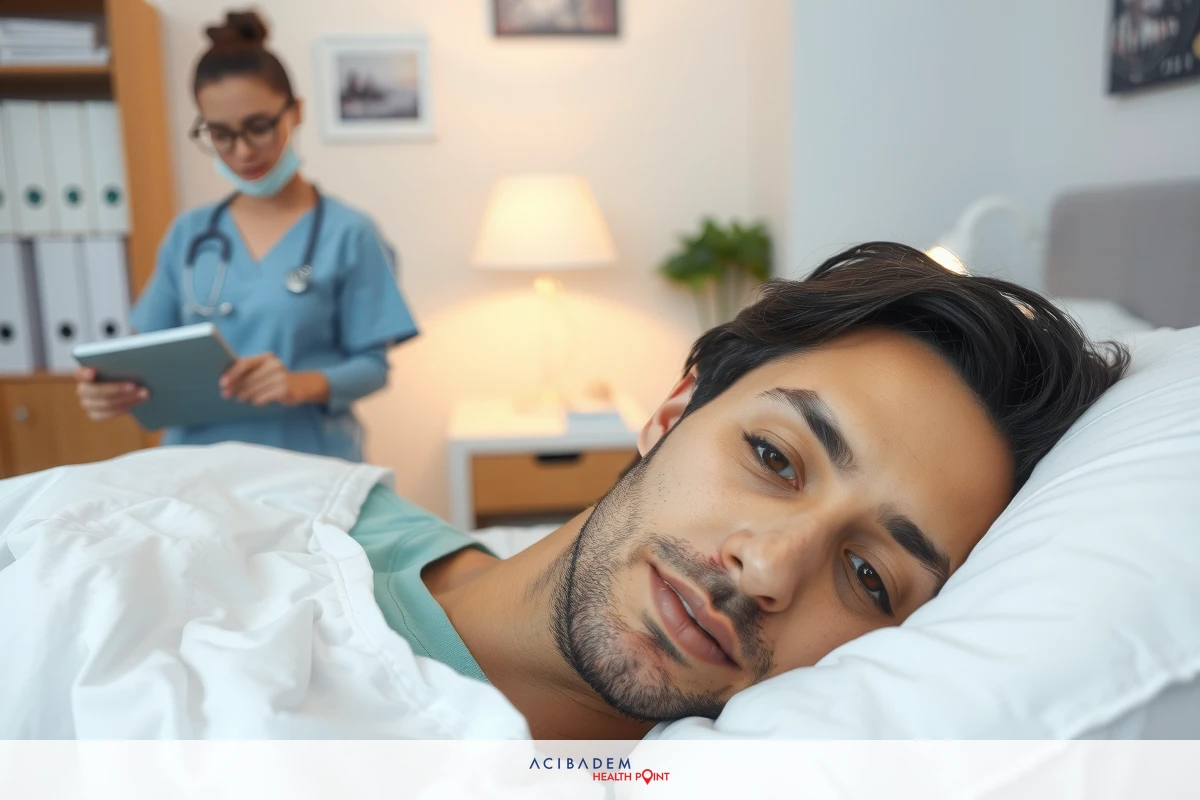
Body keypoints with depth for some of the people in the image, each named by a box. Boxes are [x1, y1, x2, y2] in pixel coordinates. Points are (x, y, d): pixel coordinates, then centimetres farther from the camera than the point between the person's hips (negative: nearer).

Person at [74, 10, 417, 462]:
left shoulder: (348, 233, -4)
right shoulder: (188, 234, 8)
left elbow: (373, 366, -4)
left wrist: (306, 384, -21)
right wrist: (116, 386, -9)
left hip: (312, 463, -2)